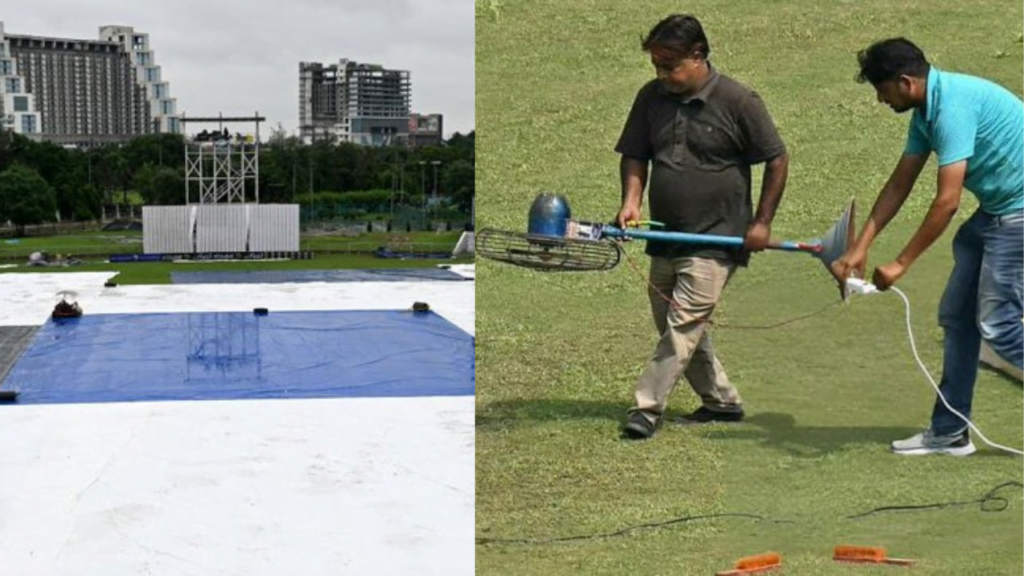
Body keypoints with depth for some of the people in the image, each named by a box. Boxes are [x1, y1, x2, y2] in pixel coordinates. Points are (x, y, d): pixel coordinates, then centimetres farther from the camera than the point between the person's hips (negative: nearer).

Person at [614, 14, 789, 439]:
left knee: (683, 323, -13)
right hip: (665, 235, 7)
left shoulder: (738, 101, -11)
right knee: (670, 322, 13)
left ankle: (648, 406, -8)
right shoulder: (651, 97, 4)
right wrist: (631, 201, -7)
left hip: (716, 238, -7)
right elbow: (635, 156, 11)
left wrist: (762, 221, -5)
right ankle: (722, 402, 27)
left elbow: (777, 160, -3)